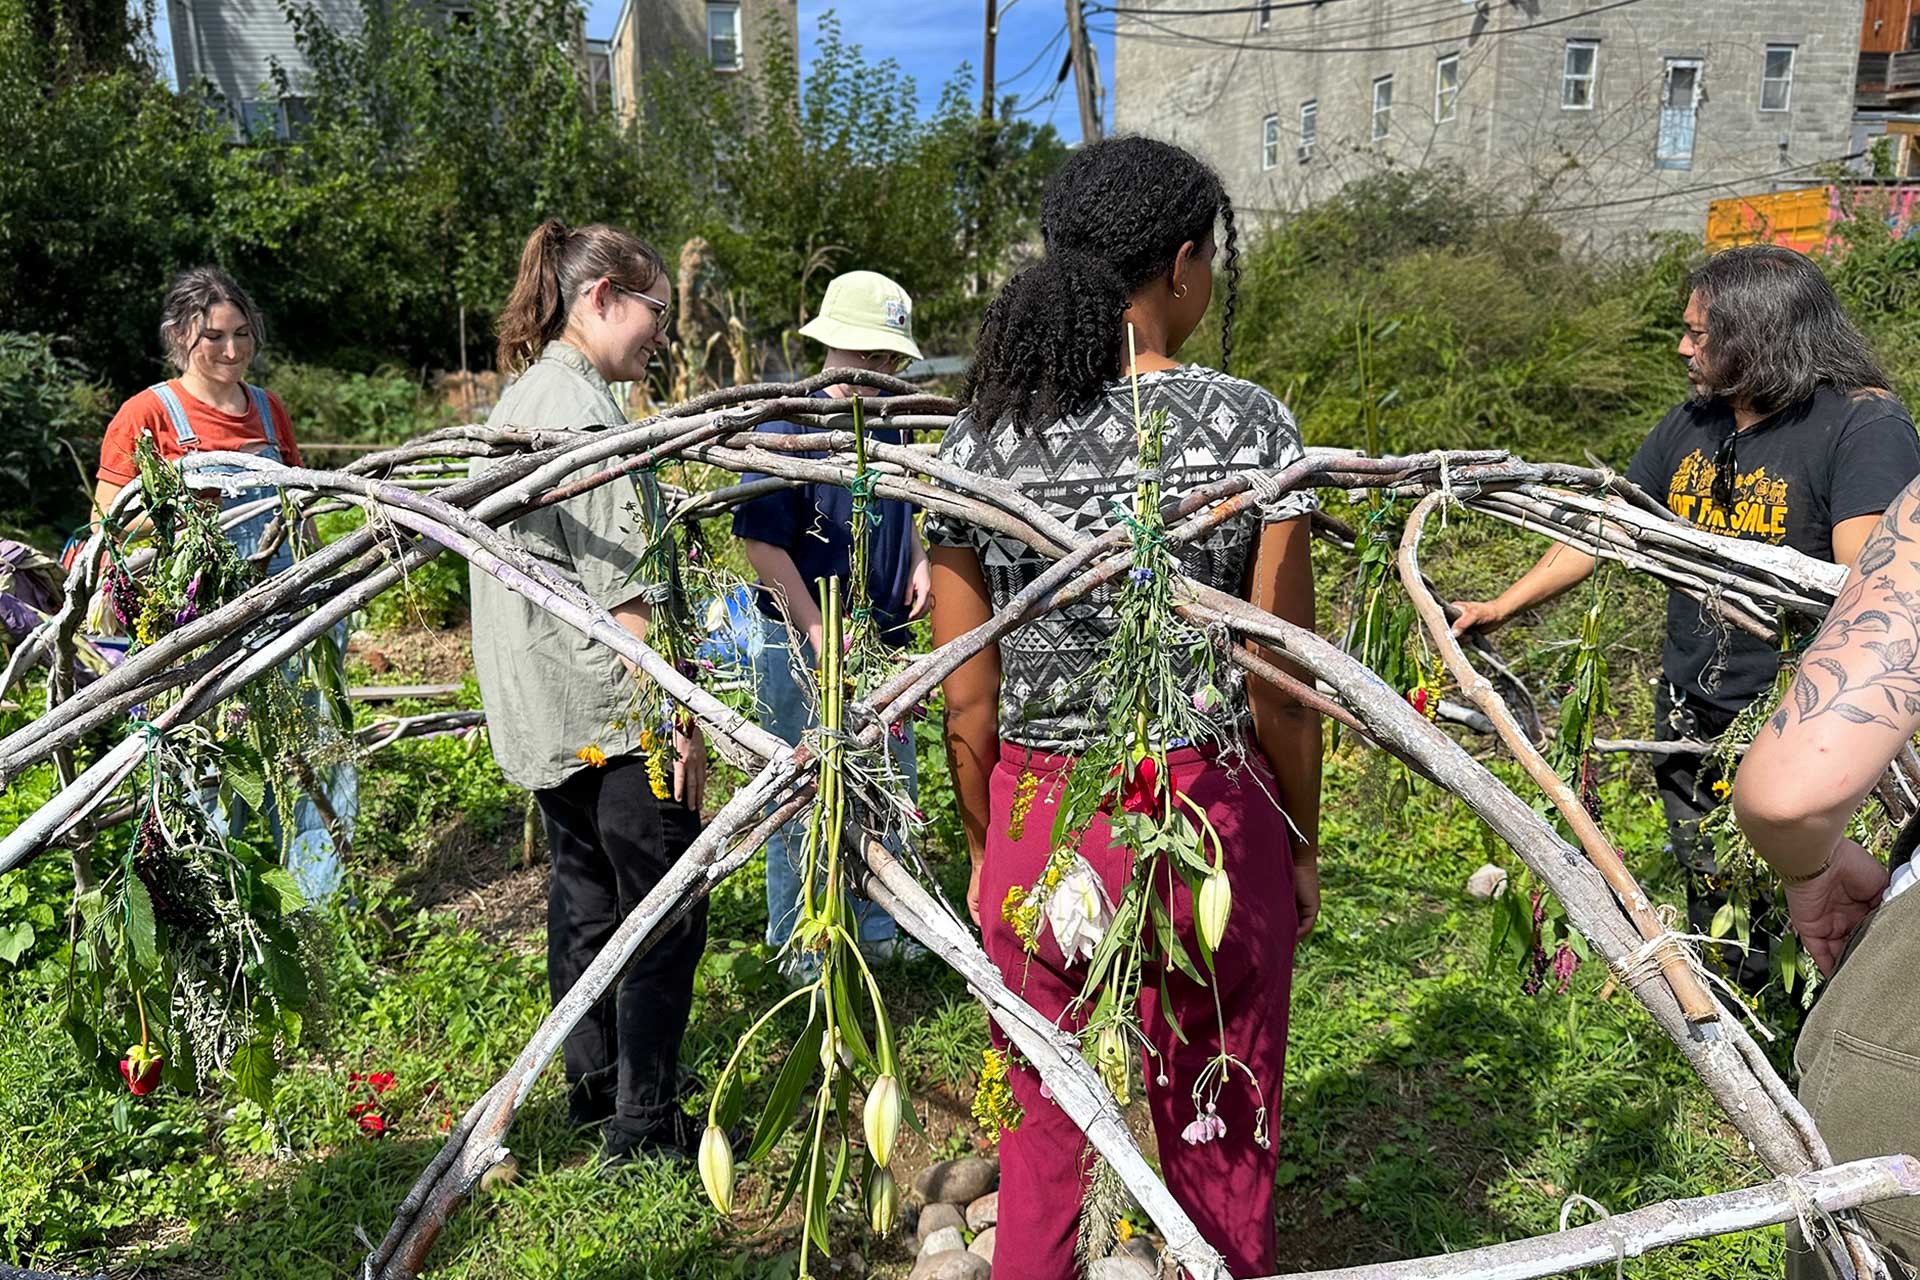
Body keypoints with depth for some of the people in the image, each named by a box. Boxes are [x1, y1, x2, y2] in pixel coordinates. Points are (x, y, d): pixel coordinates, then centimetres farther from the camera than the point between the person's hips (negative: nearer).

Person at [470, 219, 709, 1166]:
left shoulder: (518, 400, 15)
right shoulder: (584, 408, -16)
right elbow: (619, 589, -21)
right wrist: (676, 715, -17)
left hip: (546, 712, 10)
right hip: (609, 708, -10)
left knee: (584, 898, 19)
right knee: (665, 914, 0)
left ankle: (591, 1086, 32)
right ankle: (645, 1123, 9)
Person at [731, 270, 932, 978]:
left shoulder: (887, 427, 8)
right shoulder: (791, 427, -16)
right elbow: (762, 543, -19)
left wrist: (919, 561, 5)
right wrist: (822, 637, -21)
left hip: (884, 640, 8)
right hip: (803, 649, -8)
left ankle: (878, 928, 36)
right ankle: (798, 947, 23)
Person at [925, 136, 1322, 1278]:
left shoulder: (982, 438, -4)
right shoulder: (1248, 424, -10)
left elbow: (970, 699, 0)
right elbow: (1284, 686, -6)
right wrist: (1303, 844, 9)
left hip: (1042, 830, 2)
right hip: (1212, 822, -2)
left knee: (1043, 1144, 20)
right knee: (1219, 1145, 19)